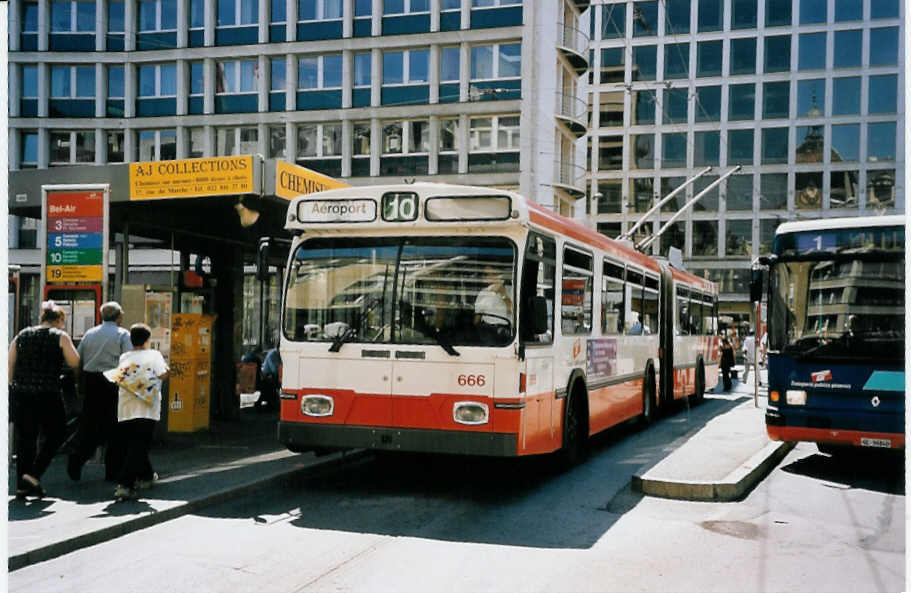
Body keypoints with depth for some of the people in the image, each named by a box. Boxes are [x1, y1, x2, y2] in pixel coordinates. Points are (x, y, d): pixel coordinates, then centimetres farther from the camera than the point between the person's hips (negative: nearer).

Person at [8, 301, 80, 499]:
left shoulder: (21, 336, 12)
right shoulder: (60, 337, 0)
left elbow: (9, 366, 10)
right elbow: (74, 362, 0)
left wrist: (13, 387, 17)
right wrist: (66, 346, 16)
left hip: (20, 393, 5)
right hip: (47, 394, -5)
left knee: (24, 438, 11)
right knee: (56, 434, 12)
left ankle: (21, 486, 14)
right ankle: (33, 474, -1)